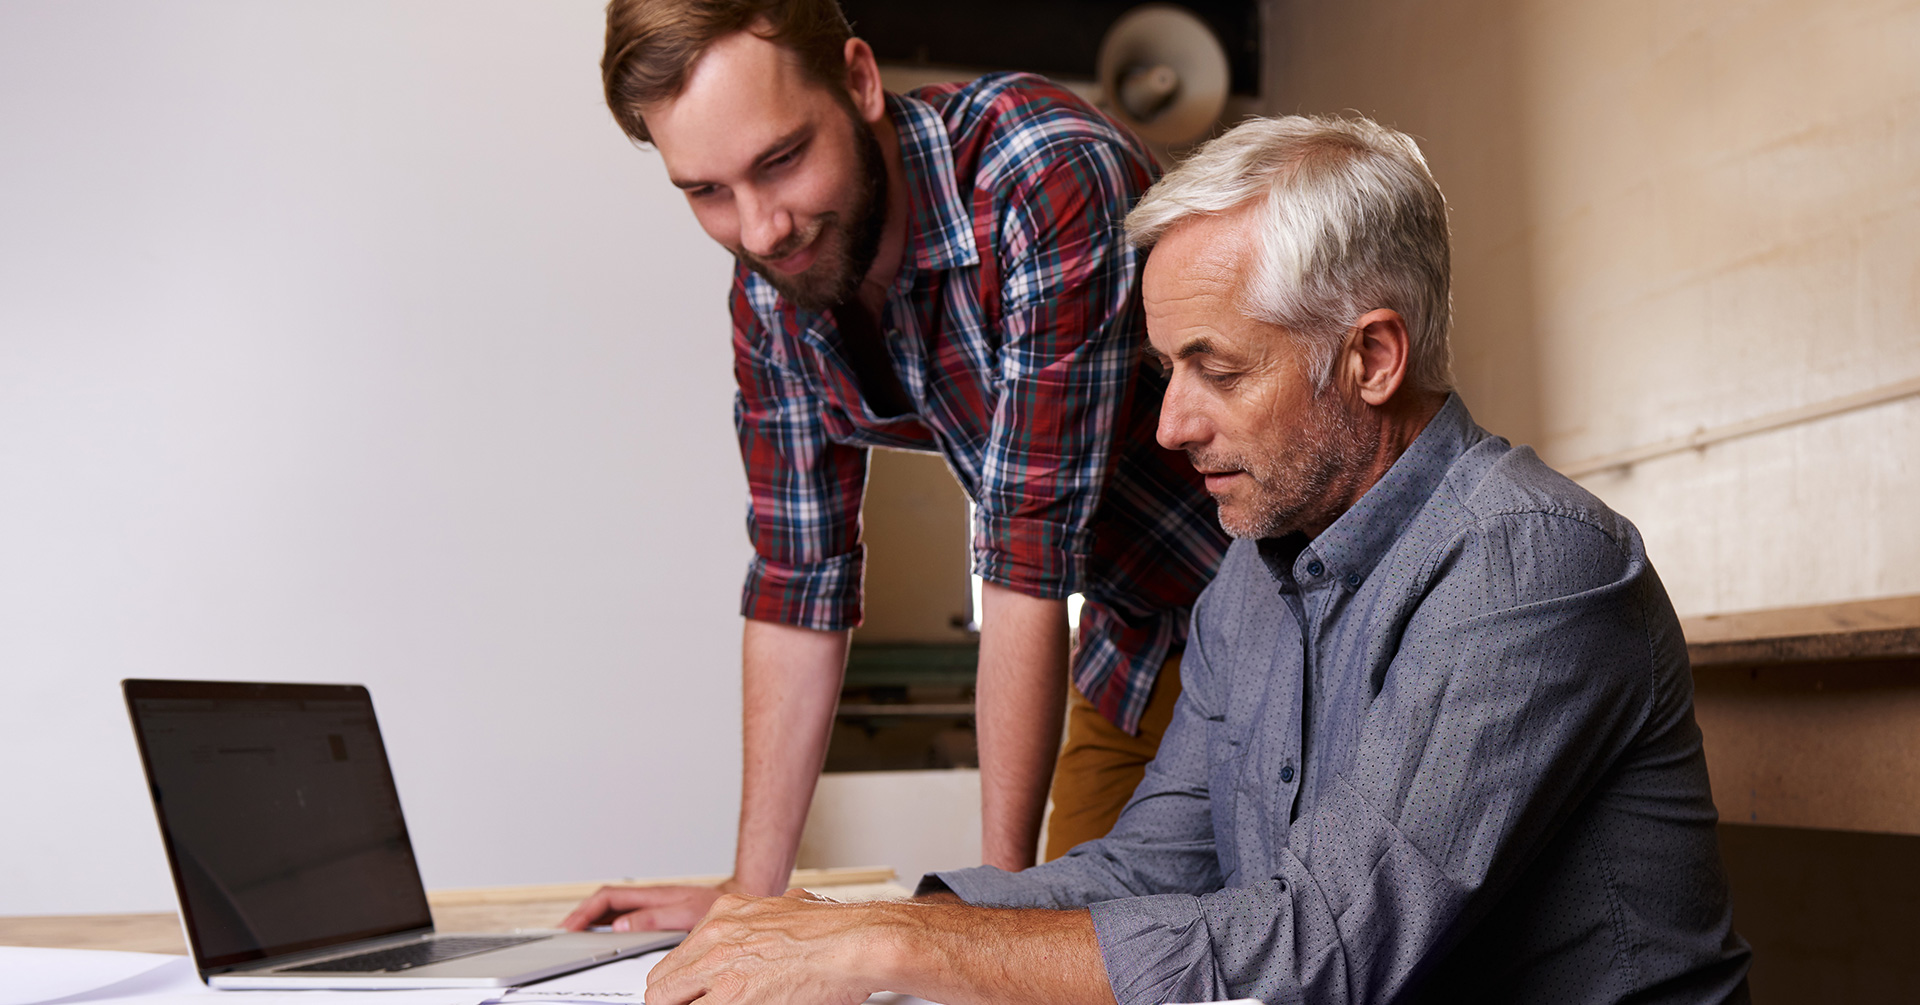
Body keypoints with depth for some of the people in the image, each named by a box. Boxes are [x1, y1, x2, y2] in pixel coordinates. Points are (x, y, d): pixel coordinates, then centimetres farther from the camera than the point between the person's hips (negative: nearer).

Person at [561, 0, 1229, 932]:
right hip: (1127, 644, 5)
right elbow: (802, 578, -1)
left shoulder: (1055, 180, -30)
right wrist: (752, 889, -1)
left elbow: (1031, 553, -30)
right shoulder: (770, 291, -7)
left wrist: (1001, 887, -25)